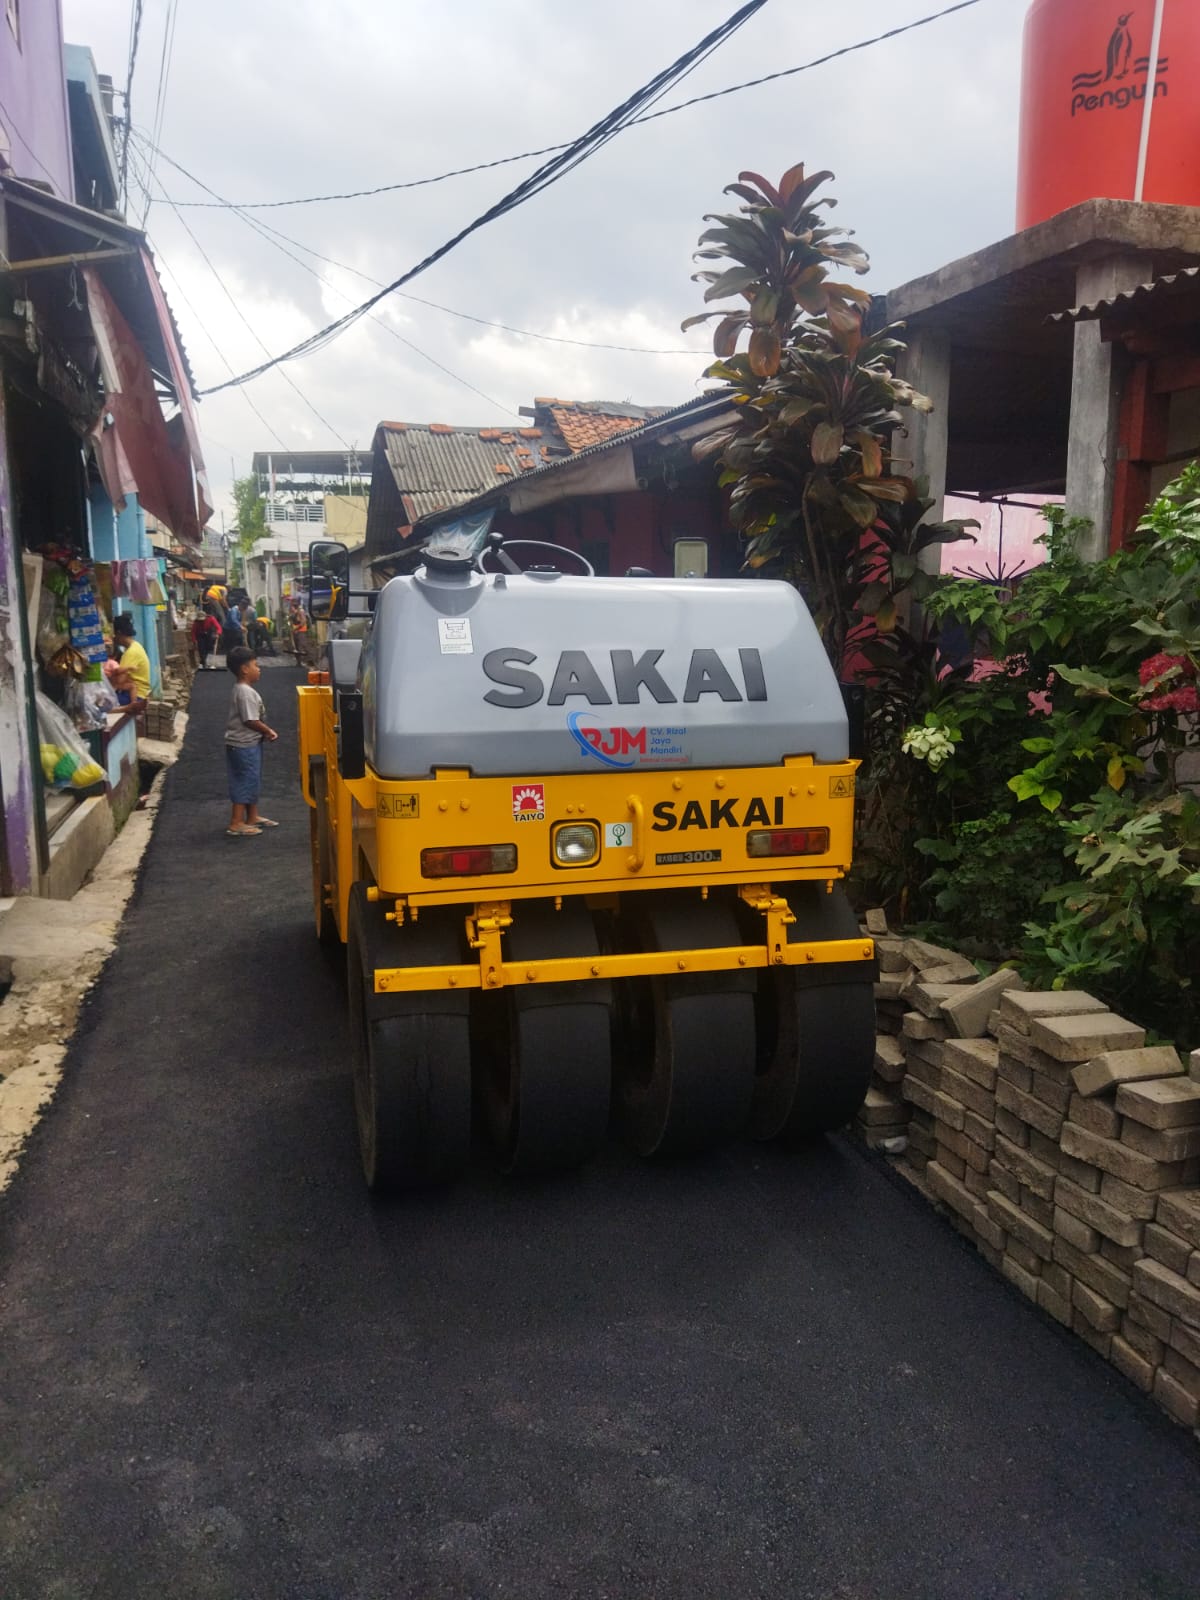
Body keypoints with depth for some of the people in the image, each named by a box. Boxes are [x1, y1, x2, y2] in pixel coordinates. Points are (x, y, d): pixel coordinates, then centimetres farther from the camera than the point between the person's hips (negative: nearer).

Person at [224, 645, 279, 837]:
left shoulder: (243, 689, 12)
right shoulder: (245, 692, -21)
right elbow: (251, 721, -24)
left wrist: (265, 731, 6)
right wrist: (268, 731, -11)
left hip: (249, 743, 11)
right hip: (244, 745, -11)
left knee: (252, 780, 19)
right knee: (244, 782, -5)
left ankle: (252, 817, 31)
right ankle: (236, 824, 0)